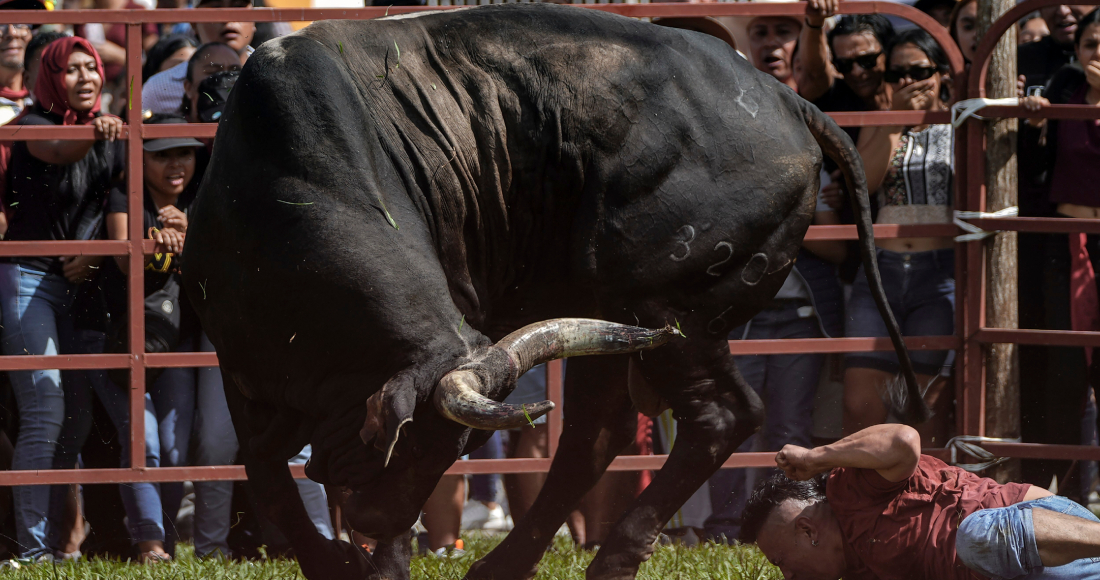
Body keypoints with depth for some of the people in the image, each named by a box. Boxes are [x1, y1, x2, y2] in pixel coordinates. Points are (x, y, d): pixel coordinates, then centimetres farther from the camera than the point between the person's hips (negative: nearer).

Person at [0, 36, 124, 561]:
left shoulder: (112, 138, 12)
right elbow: (58, 152, -27)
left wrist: (94, 254, -9)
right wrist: (93, 135, -47)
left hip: (81, 283, 6)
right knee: (45, 411, -14)